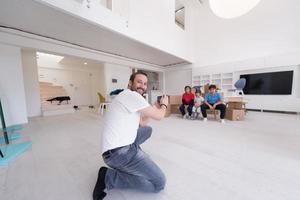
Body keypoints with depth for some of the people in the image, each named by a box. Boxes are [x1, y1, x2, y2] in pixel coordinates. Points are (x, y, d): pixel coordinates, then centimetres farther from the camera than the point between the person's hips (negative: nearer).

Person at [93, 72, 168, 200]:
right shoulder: (132, 95, -15)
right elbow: (159, 116, -9)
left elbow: (142, 123, 22)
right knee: (159, 183, -3)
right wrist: (164, 105, 13)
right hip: (119, 152, -10)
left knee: (147, 130, 24)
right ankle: (109, 177, 0)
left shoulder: (129, 98, 16)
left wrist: (155, 107, 23)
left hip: (120, 145, 10)